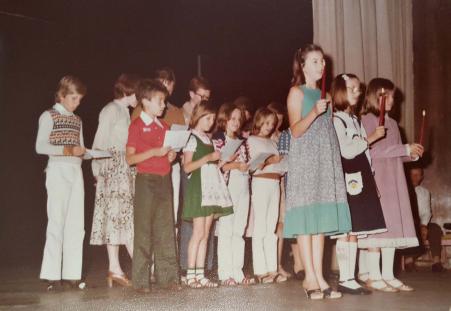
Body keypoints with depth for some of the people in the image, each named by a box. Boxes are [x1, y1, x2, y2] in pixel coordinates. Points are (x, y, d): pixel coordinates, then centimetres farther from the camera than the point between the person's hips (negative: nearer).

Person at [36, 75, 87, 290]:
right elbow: (40, 147, -10)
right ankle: (51, 275, -1)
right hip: (58, 170, -6)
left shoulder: (77, 120, 18)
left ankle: (72, 273, 5)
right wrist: (68, 150, -16)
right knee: (57, 222, -7)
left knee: (76, 224, 2)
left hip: (76, 171, 6)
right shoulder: (49, 116, 0)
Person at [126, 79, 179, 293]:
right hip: (146, 180, -6)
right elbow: (130, 158, -9)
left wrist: (171, 156, 2)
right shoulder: (137, 126, -4)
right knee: (144, 230, -3)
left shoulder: (164, 126, 16)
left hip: (164, 180, 6)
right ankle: (141, 280, 2)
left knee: (165, 229, 8)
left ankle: (167, 275, 14)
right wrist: (154, 152, -19)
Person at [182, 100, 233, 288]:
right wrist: (208, 158, -19)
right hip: (198, 188, -8)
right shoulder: (192, 138, -4)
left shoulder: (208, 139, 18)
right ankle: (190, 275, -4)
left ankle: (200, 274, 8)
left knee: (205, 233, 6)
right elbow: (187, 167, -13)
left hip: (212, 188, 8)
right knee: (198, 232, -9)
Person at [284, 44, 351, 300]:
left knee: (322, 218, 3)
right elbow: (295, 130, -11)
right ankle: (310, 278, -7)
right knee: (306, 218, -9)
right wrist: (313, 113, -24)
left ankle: (319, 277, 4)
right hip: (305, 160, -6)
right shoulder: (297, 92, 1)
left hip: (326, 160, 7)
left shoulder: (323, 95, 20)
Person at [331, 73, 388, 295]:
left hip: (361, 179, 8)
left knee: (354, 232, 7)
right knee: (346, 231, -7)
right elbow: (347, 151, -14)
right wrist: (371, 137, -10)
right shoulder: (336, 120, -5)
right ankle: (344, 279, -2)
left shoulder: (355, 119, 21)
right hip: (347, 180, -8)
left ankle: (350, 278, 11)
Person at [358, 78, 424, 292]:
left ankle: (388, 275, 10)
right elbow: (373, 151, -15)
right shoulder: (368, 119, -4)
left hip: (394, 180, 8)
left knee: (393, 226, 6)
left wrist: (412, 154, 3)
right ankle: (374, 276, -2)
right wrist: (405, 149, -13)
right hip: (376, 179, -8)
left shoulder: (392, 123, 21)